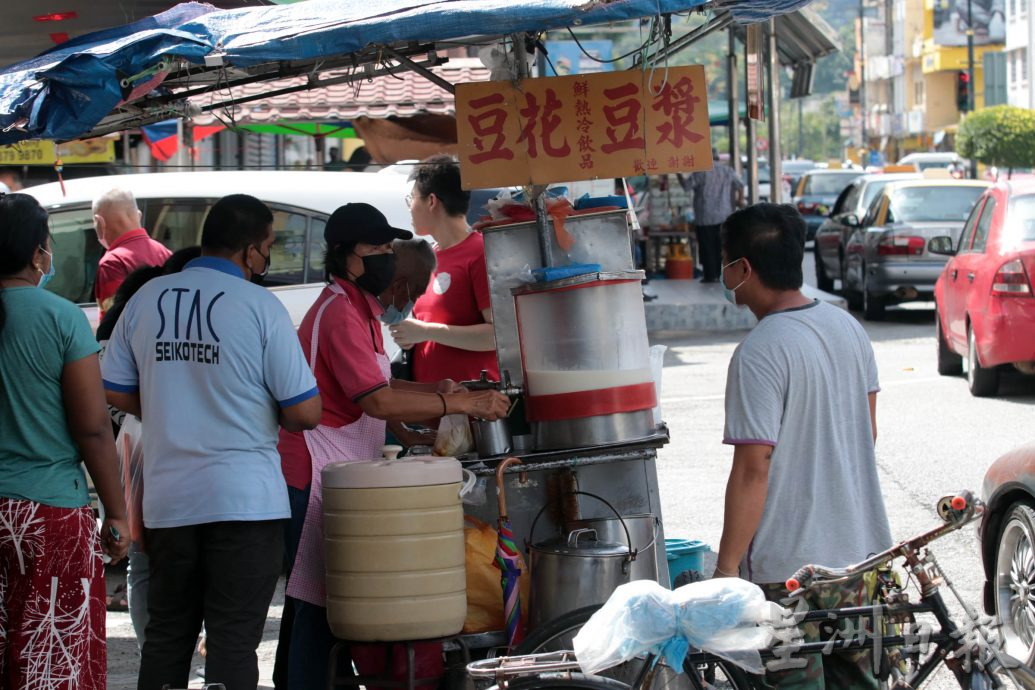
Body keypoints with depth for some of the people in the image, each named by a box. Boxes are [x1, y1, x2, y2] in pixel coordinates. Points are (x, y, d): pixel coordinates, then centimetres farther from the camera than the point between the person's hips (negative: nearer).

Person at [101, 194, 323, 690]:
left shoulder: (146, 299, 3)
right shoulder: (260, 306, -10)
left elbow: (115, 392, 10)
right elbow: (305, 413, -9)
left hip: (166, 500, 4)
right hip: (244, 500, -4)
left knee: (166, 636, 15)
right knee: (233, 640, 0)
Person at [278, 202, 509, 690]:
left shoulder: (357, 307, 17)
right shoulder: (341, 314, -17)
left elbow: (367, 385, 22)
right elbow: (377, 401, -23)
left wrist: (431, 390, 7)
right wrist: (460, 404, -21)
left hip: (339, 472, 11)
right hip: (317, 473, -11)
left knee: (321, 599, 11)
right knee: (317, 604, -8)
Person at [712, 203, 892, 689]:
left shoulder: (758, 355, -20)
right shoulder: (848, 327, 4)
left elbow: (752, 469, -21)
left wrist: (727, 567, -15)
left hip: (789, 560, -8)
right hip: (857, 544, 8)